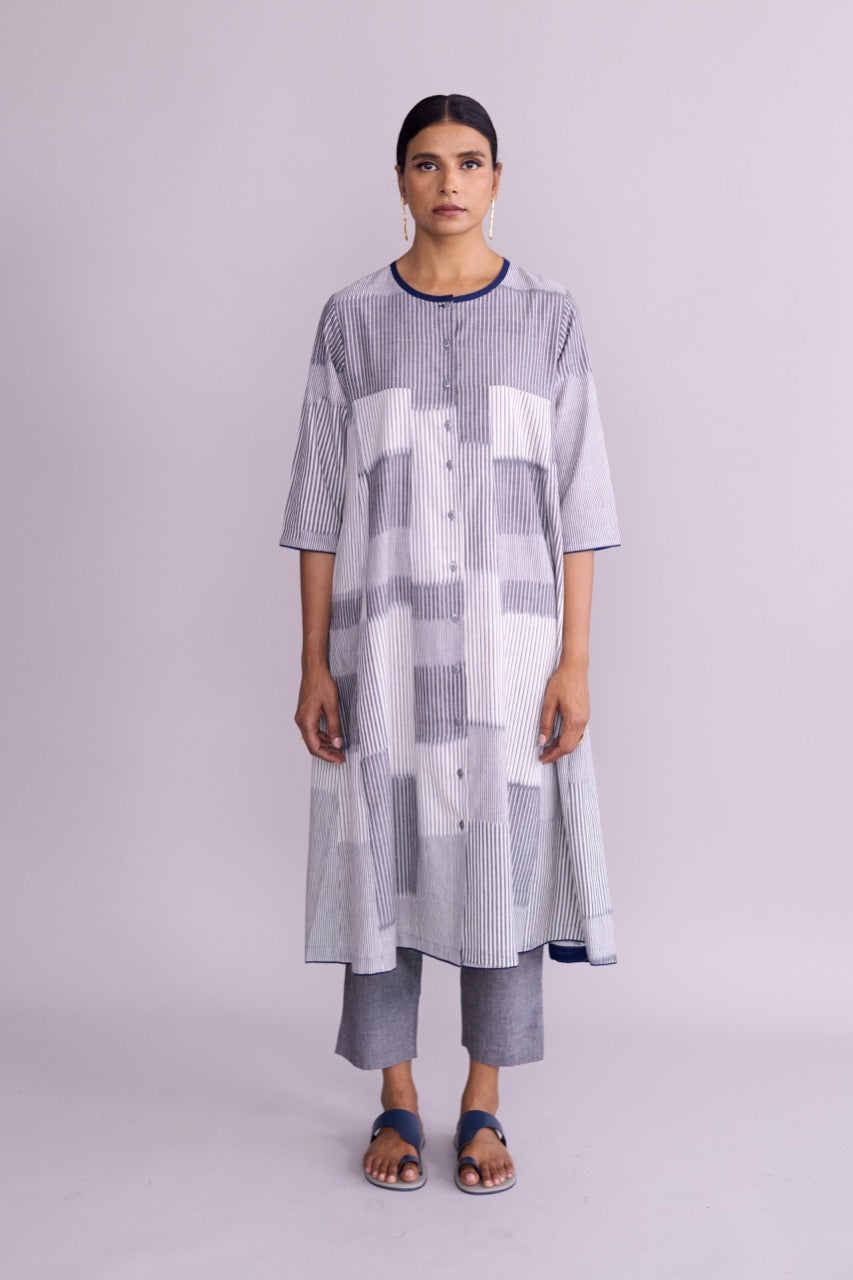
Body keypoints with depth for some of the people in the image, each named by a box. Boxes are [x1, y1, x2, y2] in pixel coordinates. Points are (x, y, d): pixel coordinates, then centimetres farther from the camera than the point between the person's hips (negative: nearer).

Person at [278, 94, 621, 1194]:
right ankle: (397, 1104, 23)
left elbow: (576, 501, 1)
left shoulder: (548, 317, 4)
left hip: (509, 630, 0)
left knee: (505, 856, 4)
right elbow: (320, 502, 4)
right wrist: (315, 664, -2)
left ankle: (482, 1106, 22)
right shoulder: (352, 320, 5)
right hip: (383, 631, 1)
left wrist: (574, 660, -5)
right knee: (384, 856, 5)